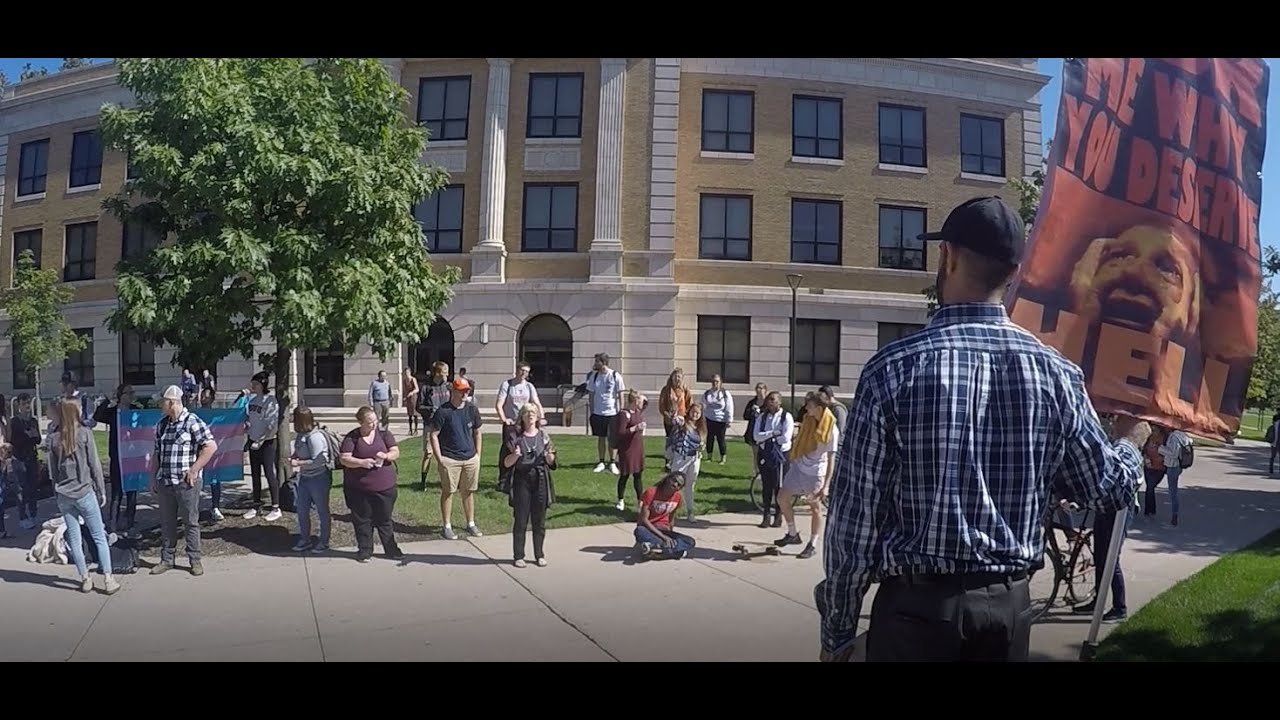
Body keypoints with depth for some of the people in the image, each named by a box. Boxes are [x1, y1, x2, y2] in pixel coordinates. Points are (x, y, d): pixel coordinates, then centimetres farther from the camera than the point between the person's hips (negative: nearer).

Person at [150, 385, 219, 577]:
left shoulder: (192, 421, -10)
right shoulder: (162, 424, 11)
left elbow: (211, 446, -14)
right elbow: (156, 453, 18)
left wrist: (194, 470, -14)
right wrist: (153, 478, 14)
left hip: (186, 482, -6)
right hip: (164, 482, 6)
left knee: (191, 522, 3)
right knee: (166, 523, 12)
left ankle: (195, 560, 12)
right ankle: (166, 560, 23)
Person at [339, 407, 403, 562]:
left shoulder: (384, 434, 2)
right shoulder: (351, 438, -4)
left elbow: (396, 452, 2)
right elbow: (344, 459, -8)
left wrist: (386, 456, -20)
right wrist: (362, 462, -23)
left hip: (384, 487, 1)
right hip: (359, 488, -1)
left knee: (384, 520, 10)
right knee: (362, 520, 8)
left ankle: (391, 549, 21)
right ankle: (365, 550, 21)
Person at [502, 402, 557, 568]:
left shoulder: (543, 436, 7)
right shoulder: (516, 437, 1)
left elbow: (551, 462, 6)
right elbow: (506, 463, 0)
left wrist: (549, 454, -14)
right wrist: (515, 455, -19)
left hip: (540, 480, 2)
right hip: (522, 480, -2)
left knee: (539, 520, 7)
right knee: (521, 520, 1)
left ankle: (539, 555, 18)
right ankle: (518, 556, 11)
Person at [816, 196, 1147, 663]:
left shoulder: (894, 368, -14)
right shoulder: (1055, 371, -3)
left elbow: (855, 515, -12)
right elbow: (1108, 489, 9)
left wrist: (837, 631, 0)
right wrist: (1130, 441, 32)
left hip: (917, 605, -3)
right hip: (1008, 603, 4)